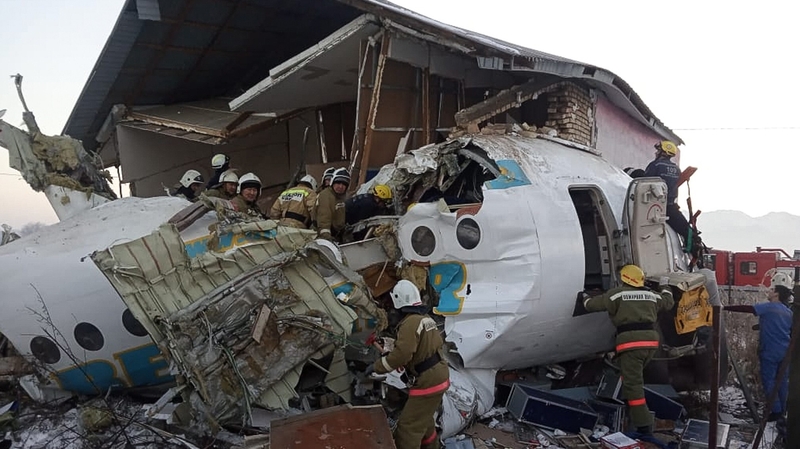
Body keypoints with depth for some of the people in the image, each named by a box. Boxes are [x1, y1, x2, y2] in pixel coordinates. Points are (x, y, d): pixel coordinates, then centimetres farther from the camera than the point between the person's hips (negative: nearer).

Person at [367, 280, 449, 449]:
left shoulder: (410, 323, -20)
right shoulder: (427, 319, 10)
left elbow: (401, 355, -27)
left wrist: (376, 367, -13)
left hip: (428, 381, -10)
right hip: (439, 375, 10)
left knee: (408, 426, -6)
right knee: (424, 416, 28)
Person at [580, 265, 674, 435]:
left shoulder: (618, 293, 1)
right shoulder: (652, 295, 17)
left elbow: (592, 305, 2)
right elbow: (668, 302, 37)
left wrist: (585, 297, 25)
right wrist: (664, 287, 55)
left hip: (631, 342, -7)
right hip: (651, 340, 7)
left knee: (633, 384, -5)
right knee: (632, 377, 27)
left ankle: (644, 426, -8)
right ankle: (630, 410, 36)